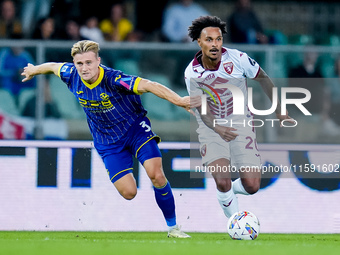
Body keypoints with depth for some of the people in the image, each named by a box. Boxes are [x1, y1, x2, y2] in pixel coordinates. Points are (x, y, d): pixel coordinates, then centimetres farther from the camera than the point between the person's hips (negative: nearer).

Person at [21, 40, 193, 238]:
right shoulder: (72, 76, -13)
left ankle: (173, 227, -5)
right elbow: (53, 66, 10)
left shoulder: (114, 79, -29)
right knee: (128, 192, -12)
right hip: (109, 142, 3)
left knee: (156, 175, -22)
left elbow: (149, 86, -38)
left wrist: (178, 100, -51)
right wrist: (34, 70, 32)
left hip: (136, 128, -3)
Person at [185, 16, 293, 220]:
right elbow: (201, 108, -11)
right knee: (222, 181, -22)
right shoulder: (192, 73, -12)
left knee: (252, 186, -9)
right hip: (211, 128, 0)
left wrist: (279, 111, 6)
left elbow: (263, 78, 2)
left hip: (240, 124, 1)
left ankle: (231, 189, 28)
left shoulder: (237, 58, -15)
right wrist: (217, 128, -32)